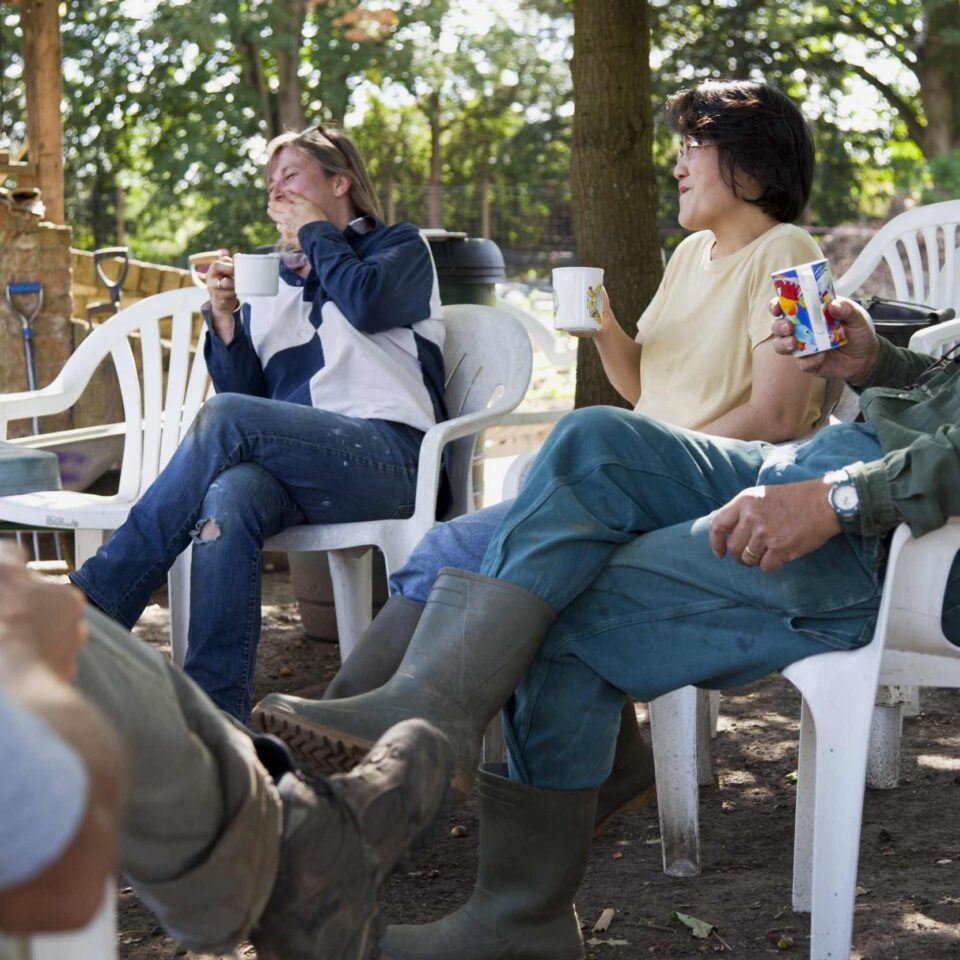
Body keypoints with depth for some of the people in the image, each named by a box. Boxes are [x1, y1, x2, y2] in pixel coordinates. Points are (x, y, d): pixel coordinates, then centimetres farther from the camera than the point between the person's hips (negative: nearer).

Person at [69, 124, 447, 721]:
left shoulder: (400, 247, 17)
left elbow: (367, 303, -8)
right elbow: (246, 392, 18)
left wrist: (316, 232, 7)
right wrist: (225, 316, 3)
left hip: (389, 458, -4)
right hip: (299, 476, 4)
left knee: (225, 421, -29)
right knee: (232, 495, -34)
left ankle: (91, 605, -28)